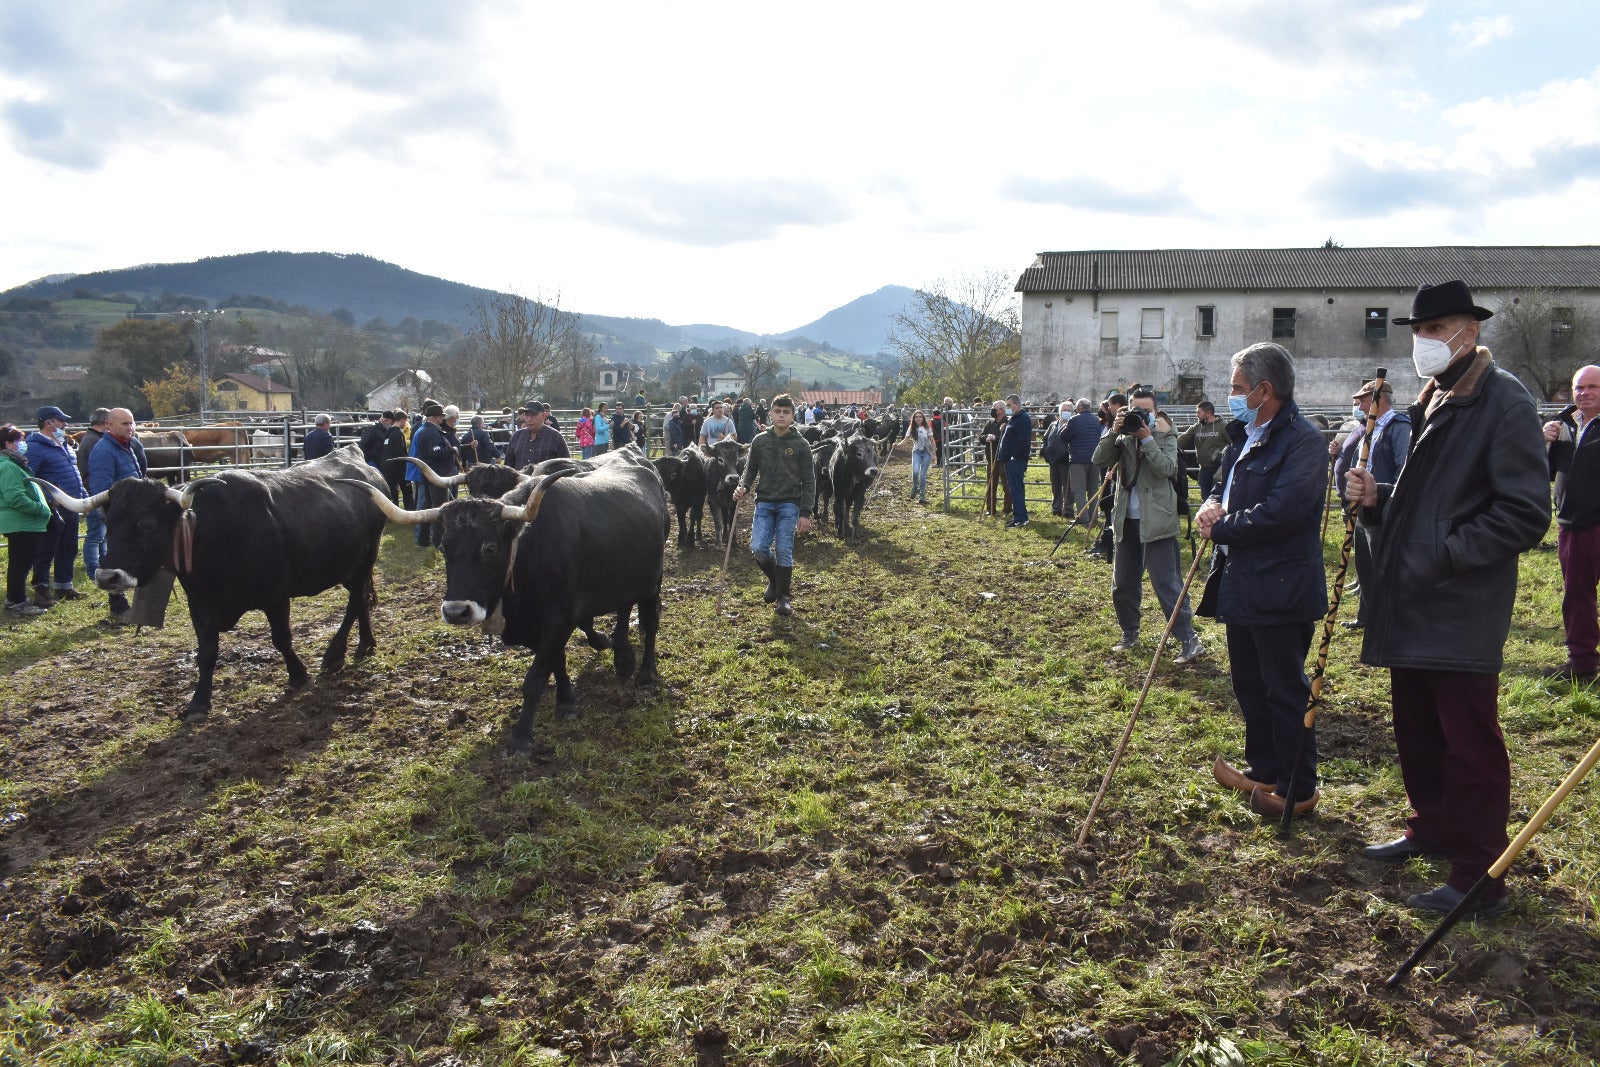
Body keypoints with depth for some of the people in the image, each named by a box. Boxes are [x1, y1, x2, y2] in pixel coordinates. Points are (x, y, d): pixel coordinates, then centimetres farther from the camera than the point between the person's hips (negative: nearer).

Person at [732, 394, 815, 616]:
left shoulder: (801, 445, -2)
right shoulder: (760, 441, 5)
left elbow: (809, 481, -1)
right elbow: (750, 470, 14)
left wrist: (805, 514, -6)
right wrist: (742, 487, -8)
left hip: (789, 504, -2)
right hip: (764, 503, 2)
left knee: (784, 551, -4)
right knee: (758, 547, -9)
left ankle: (783, 596, 12)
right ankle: (774, 580, 21)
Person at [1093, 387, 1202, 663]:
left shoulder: (1165, 436, -2)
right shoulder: (1123, 437, 8)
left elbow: (1167, 468, -18)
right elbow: (1100, 459, -6)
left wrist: (1147, 439, -21)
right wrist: (1114, 431, -16)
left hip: (1157, 522, -5)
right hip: (1127, 521, 5)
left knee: (1167, 584, -8)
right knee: (1123, 584, 13)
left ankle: (1189, 640, -3)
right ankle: (1130, 634, 29)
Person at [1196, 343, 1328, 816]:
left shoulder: (1302, 440, -17)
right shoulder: (1244, 437, 12)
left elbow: (1280, 511, -27)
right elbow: (1222, 485, 22)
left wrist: (1220, 529, -15)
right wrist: (1211, 506, -2)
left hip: (1280, 589, -9)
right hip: (1240, 585, 9)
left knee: (1285, 689, 2)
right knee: (1249, 684, 19)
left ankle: (1299, 788, 16)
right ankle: (1264, 769, 35)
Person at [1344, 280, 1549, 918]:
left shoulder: (1504, 403, -13)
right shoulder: (1429, 404, 14)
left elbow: (1525, 513, -17)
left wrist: (1445, 554, -20)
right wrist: (1376, 499, 3)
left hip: (1462, 614, -9)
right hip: (1411, 608, 9)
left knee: (1470, 746, 0)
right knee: (1417, 732, 20)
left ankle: (1479, 881, 10)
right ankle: (1432, 830, 38)